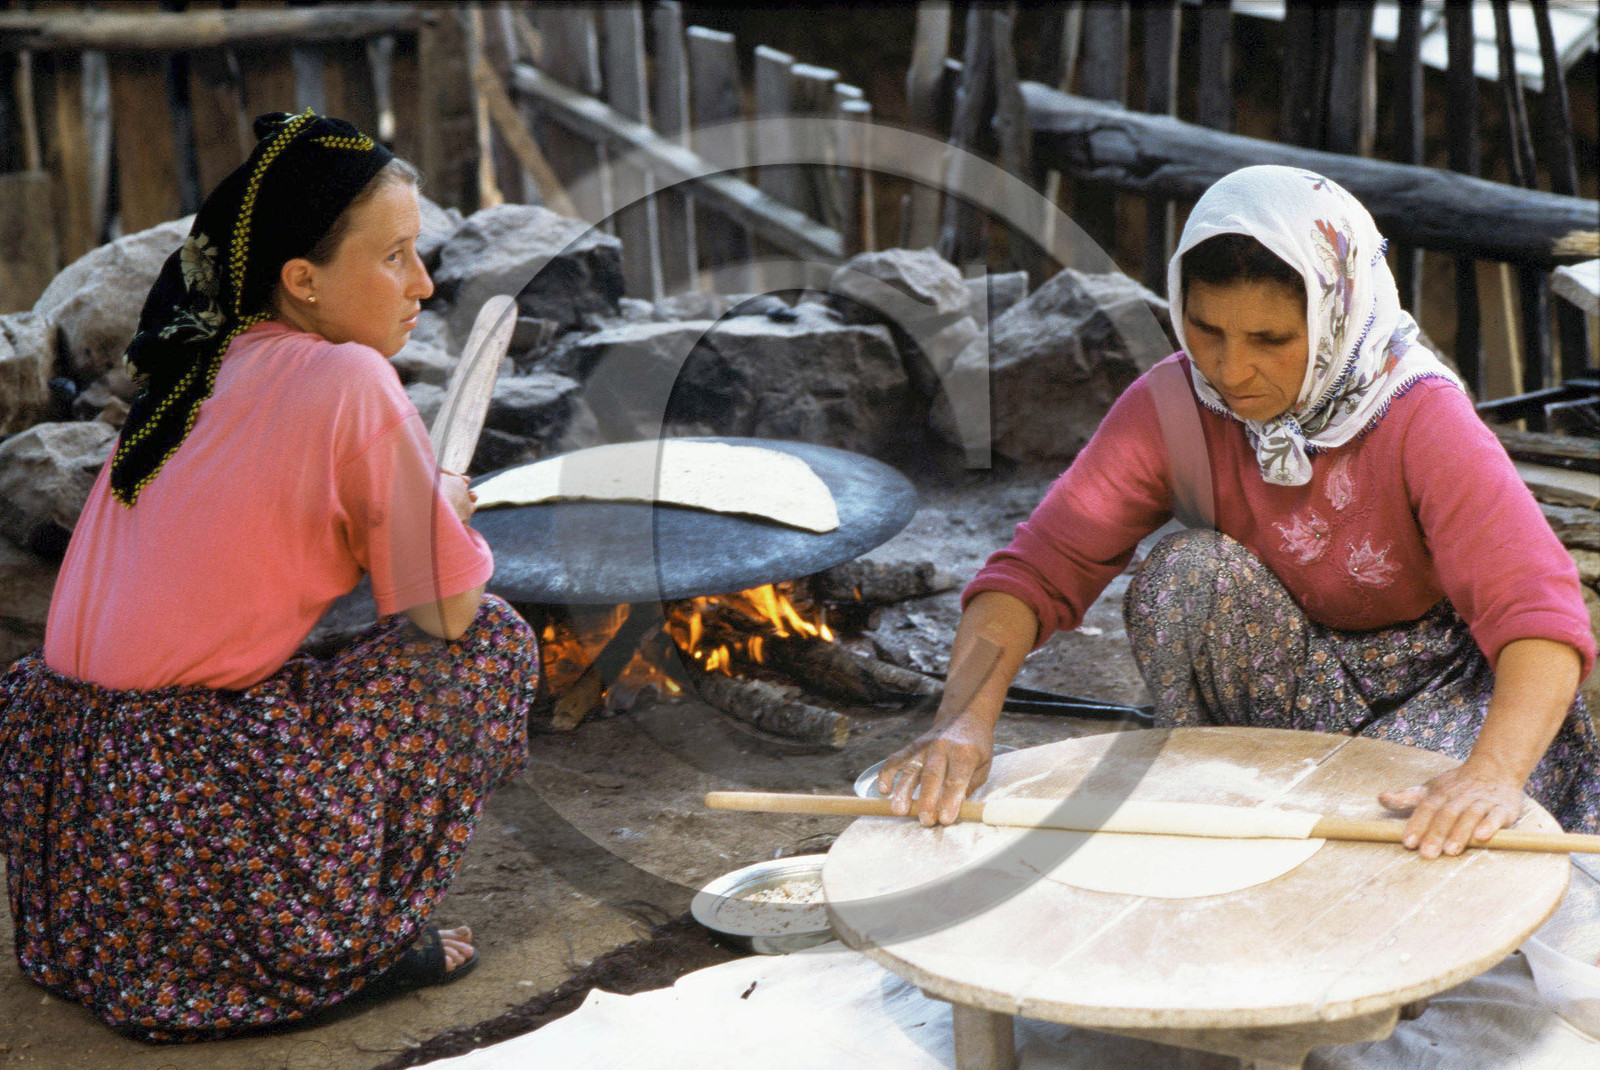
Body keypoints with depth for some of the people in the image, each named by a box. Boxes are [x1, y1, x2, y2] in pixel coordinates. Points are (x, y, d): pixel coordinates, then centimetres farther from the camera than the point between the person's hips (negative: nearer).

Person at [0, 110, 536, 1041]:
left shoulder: (200, 368, 10)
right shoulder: (349, 380, -13)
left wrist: (414, 503, 16)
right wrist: (449, 505, 11)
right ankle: (358, 942, 5)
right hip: (182, 810, -8)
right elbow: (448, 609, -9)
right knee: (495, 639, 4)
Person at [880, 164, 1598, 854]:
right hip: (1291, 678, 3)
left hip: (1439, 680, -3)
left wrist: (1492, 773, -56)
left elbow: (1539, 611, -38)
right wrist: (965, 715, -41)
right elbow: (1040, 565, -23)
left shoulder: (1422, 422, -27)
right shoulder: (1172, 406, -17)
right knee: (1185, 570, -26)